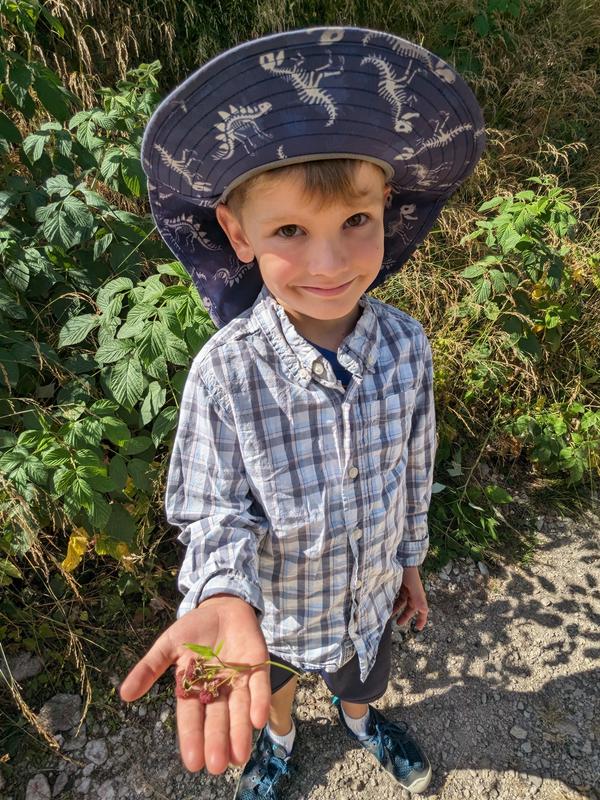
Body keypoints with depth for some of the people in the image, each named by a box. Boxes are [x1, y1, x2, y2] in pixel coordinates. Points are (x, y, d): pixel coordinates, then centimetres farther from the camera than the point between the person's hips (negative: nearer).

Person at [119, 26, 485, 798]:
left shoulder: (406, 346, -23)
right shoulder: (226, 372, -33)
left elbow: (415, 470, -8)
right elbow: (216, 510, -21)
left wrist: (410, 560, 6)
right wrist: (222, 598, -41)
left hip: (369, 590, 2)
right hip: (272, 602, -1)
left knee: (361, 681, 35)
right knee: (266, 689, 33)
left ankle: (360, 720, 73)